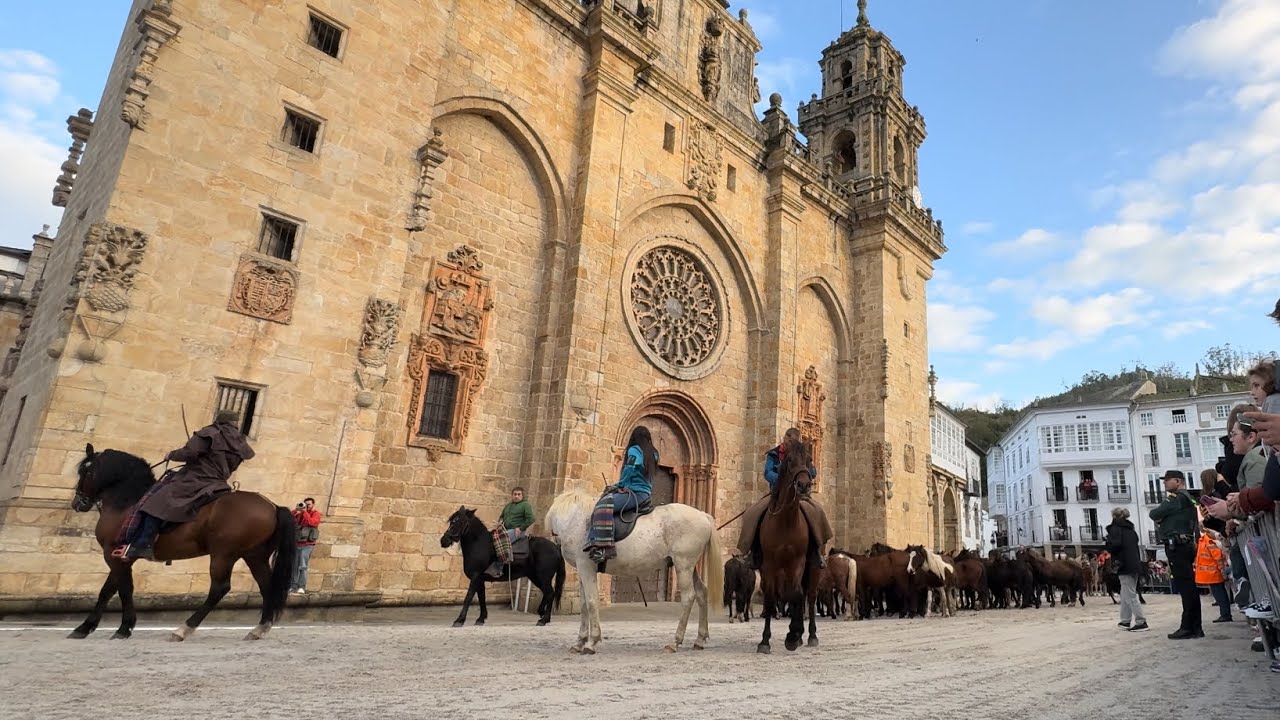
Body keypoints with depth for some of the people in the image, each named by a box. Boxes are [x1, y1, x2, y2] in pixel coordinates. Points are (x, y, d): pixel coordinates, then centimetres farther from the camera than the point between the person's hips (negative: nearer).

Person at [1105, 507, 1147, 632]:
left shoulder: (1115, 527, -6)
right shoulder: (1130, 528, 17)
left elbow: (1116, 543, -20)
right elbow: (1135, 546, 18)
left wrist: (1108, 550, -1)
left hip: (1125, 565, -8)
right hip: (1134, 564, 8)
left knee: (1130, 595, -6)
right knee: (1125, 594, 14)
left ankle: (1141, 622, -8)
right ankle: (1126, 621, 17)